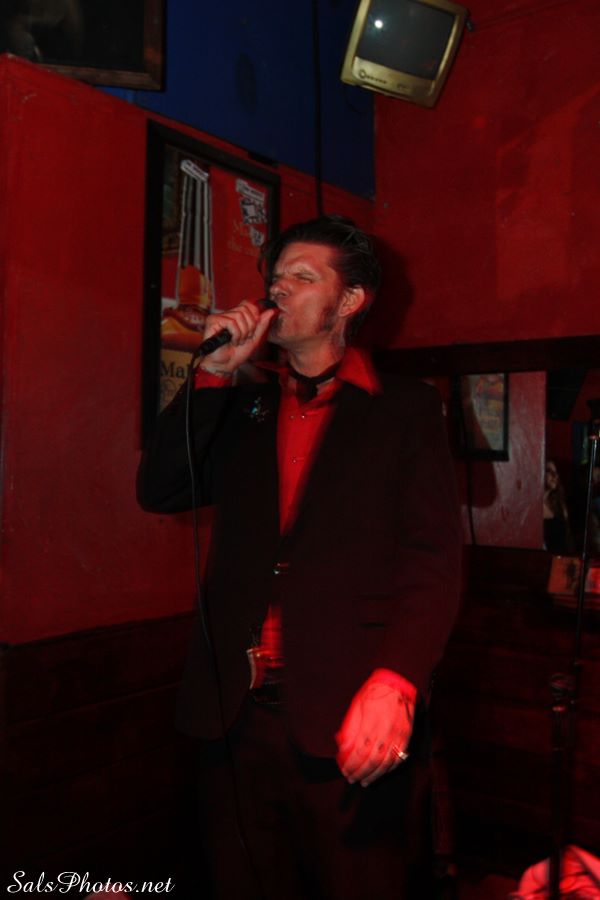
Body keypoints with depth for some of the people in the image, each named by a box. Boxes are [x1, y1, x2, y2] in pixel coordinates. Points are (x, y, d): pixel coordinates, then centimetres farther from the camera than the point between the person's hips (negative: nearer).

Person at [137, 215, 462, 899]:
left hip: (350, 719, -3)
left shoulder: (406, 408, 3)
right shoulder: (242, 406, 14)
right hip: (238, 712, 4)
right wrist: (214, 372, -2)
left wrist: (395, 680, -20)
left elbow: (435, 556, -6)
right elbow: (159, 491, 3)